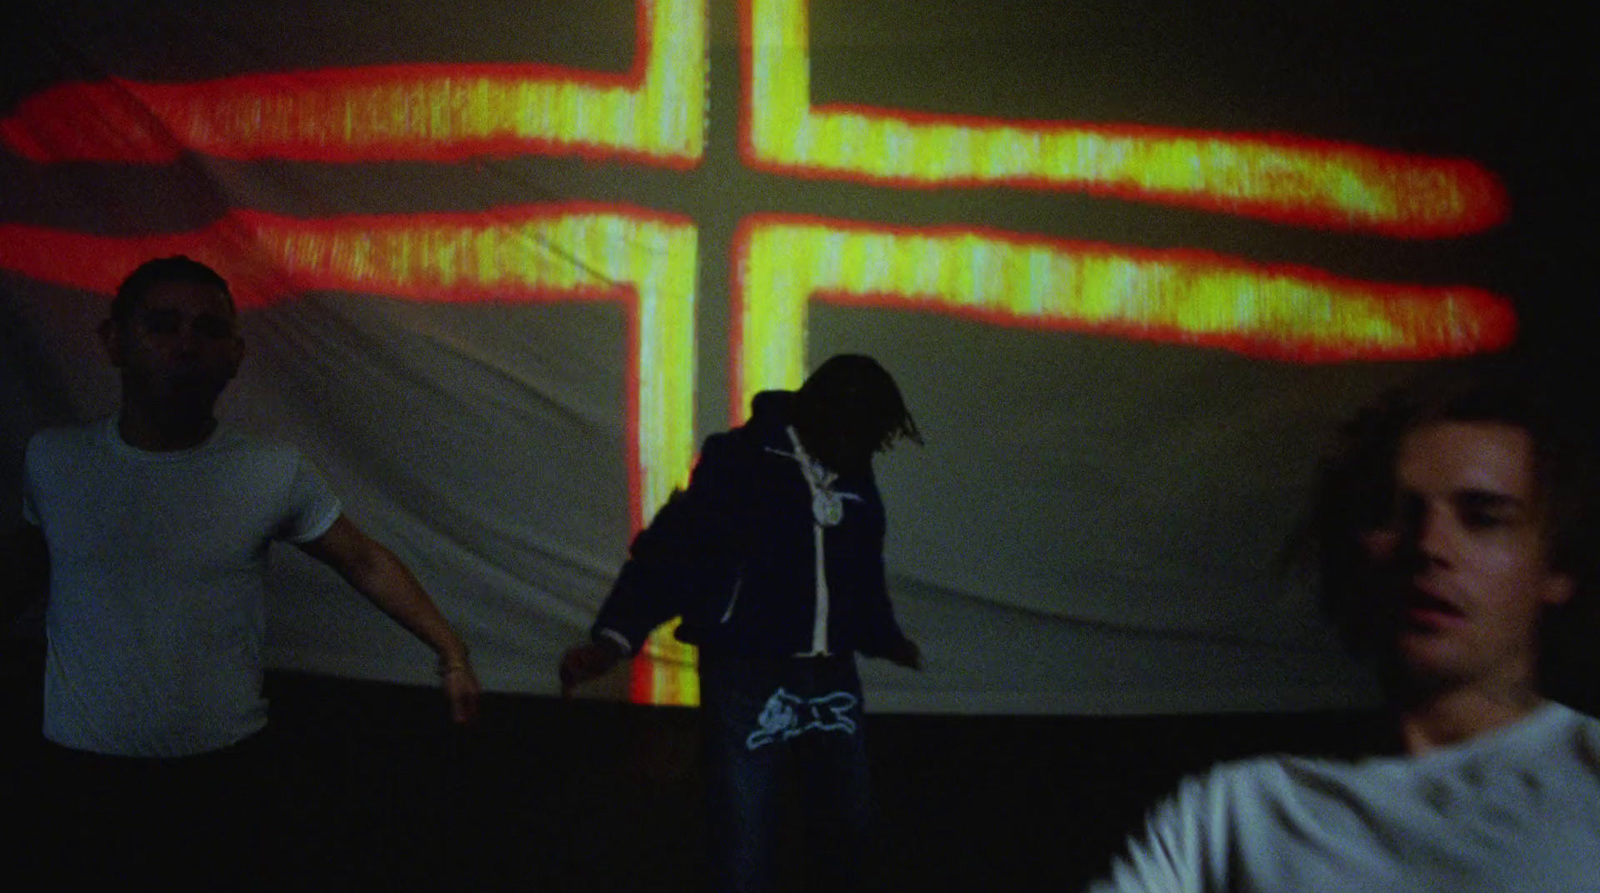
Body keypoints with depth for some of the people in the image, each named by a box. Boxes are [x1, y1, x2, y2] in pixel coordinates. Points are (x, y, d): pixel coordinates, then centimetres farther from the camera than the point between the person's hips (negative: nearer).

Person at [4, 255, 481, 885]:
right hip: (85, 766, 2)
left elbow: (363, 561, 1)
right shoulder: (52, 460, -3)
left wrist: (450, 650, -1)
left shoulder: (272, 473, -9)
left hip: (226, 763, -1)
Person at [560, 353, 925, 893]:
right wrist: (616, 635, -25)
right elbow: (670, 547, -15)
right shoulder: (740, 461, -10)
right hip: (746, 673, -5)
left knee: (849, 823, 12)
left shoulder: (856, 483, 8)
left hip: (831, 676, 6)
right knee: (743, 845, -3)